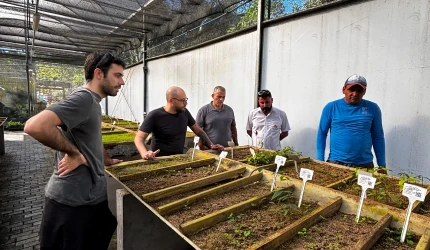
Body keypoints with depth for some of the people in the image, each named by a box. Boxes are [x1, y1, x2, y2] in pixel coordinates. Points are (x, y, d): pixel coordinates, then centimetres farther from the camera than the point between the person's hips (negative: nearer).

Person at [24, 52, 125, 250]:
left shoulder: (91, 101, 12)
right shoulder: (83, 99, -21)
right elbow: (35, 126, -35)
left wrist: (107, 160, 22)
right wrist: (74, 152, -23)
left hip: (90, 194, 10)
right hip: (74, 200, -9)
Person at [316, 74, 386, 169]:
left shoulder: (373, 108, 2)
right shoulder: (331, 107, -3)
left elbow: (378, 137, 7)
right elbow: (322, 134, 0)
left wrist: (382, 165, 6)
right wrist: (320, 161, -5)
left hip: (364, 164, 2)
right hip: (335, 163, -1)